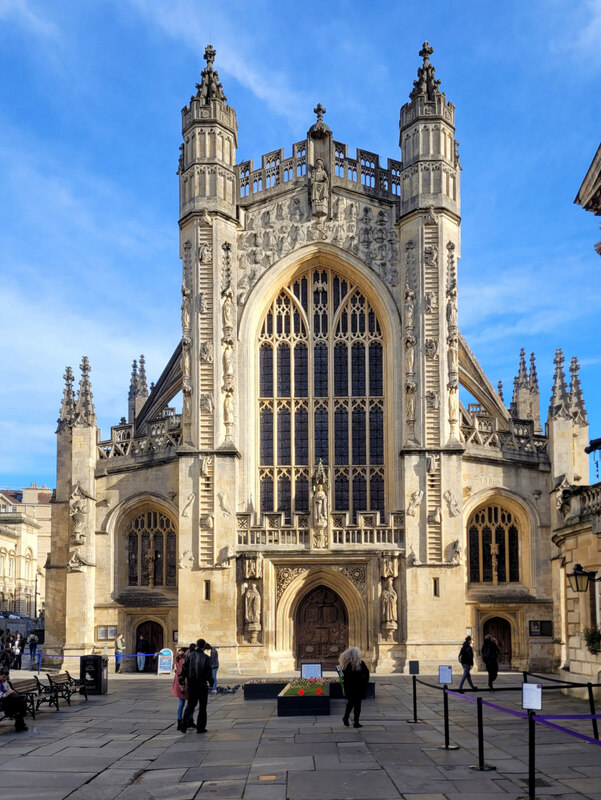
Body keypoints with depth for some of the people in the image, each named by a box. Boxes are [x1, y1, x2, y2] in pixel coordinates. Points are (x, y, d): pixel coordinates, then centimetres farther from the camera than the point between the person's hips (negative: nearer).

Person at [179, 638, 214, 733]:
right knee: (202, 706, 6)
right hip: (202, 685, -3)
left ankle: (185, 724, 3)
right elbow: (208, 671, -7)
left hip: (191, 684, 3)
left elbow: (184, 669, 0)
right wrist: (211, 682, 3)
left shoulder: (190, 656, 1)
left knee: (190, 704, 16)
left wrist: (181, 680, 6)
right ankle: (200, 728, 6)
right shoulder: (205, 657, -7)